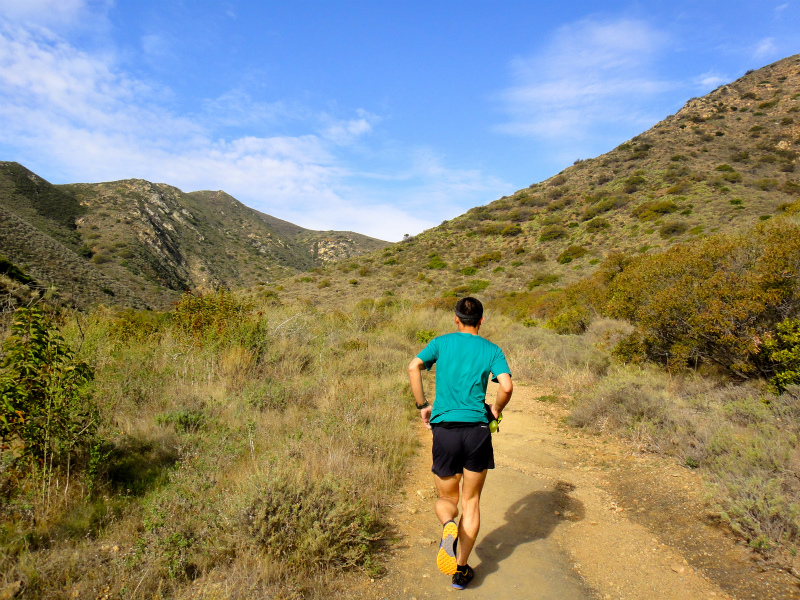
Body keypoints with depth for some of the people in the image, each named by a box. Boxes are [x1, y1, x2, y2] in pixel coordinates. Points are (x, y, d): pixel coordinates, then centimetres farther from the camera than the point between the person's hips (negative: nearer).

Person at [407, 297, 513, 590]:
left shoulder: (442, 342, 6)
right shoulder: (492, 350, 5)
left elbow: (413, 368, -8)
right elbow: (507, 387, -10)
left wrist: (423, 406, 2)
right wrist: (495, 410, 9)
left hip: (445, 429, 0)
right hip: (477, 429, 0)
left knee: (446, 498, 18)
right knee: (471, 502, 16)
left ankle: (448, 527, -15)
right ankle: (461, 570, 17)